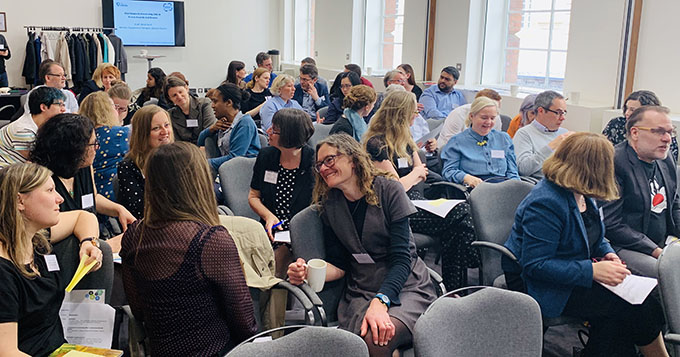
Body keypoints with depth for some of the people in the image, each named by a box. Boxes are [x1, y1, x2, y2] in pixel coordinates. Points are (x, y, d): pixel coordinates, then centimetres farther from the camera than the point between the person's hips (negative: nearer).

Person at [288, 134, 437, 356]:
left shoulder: (388, 190, -6)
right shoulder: (330, 204, 6)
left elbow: (401, 259, -12)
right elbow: (338, 264, 6)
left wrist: (380, 302, -27)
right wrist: (309, 273, -15)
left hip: (406, 286, -2)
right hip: (361, 293, 2)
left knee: (377, 339, -32)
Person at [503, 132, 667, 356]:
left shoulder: (582, 195, 5)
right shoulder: (546, 203, -24)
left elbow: (594, 237, 23)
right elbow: (535, 265, -26)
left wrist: (607, 253, 0)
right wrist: (593, 271, -27)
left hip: (573, 275, 9)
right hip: (541, 287, -9)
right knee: (638, 310, -14)